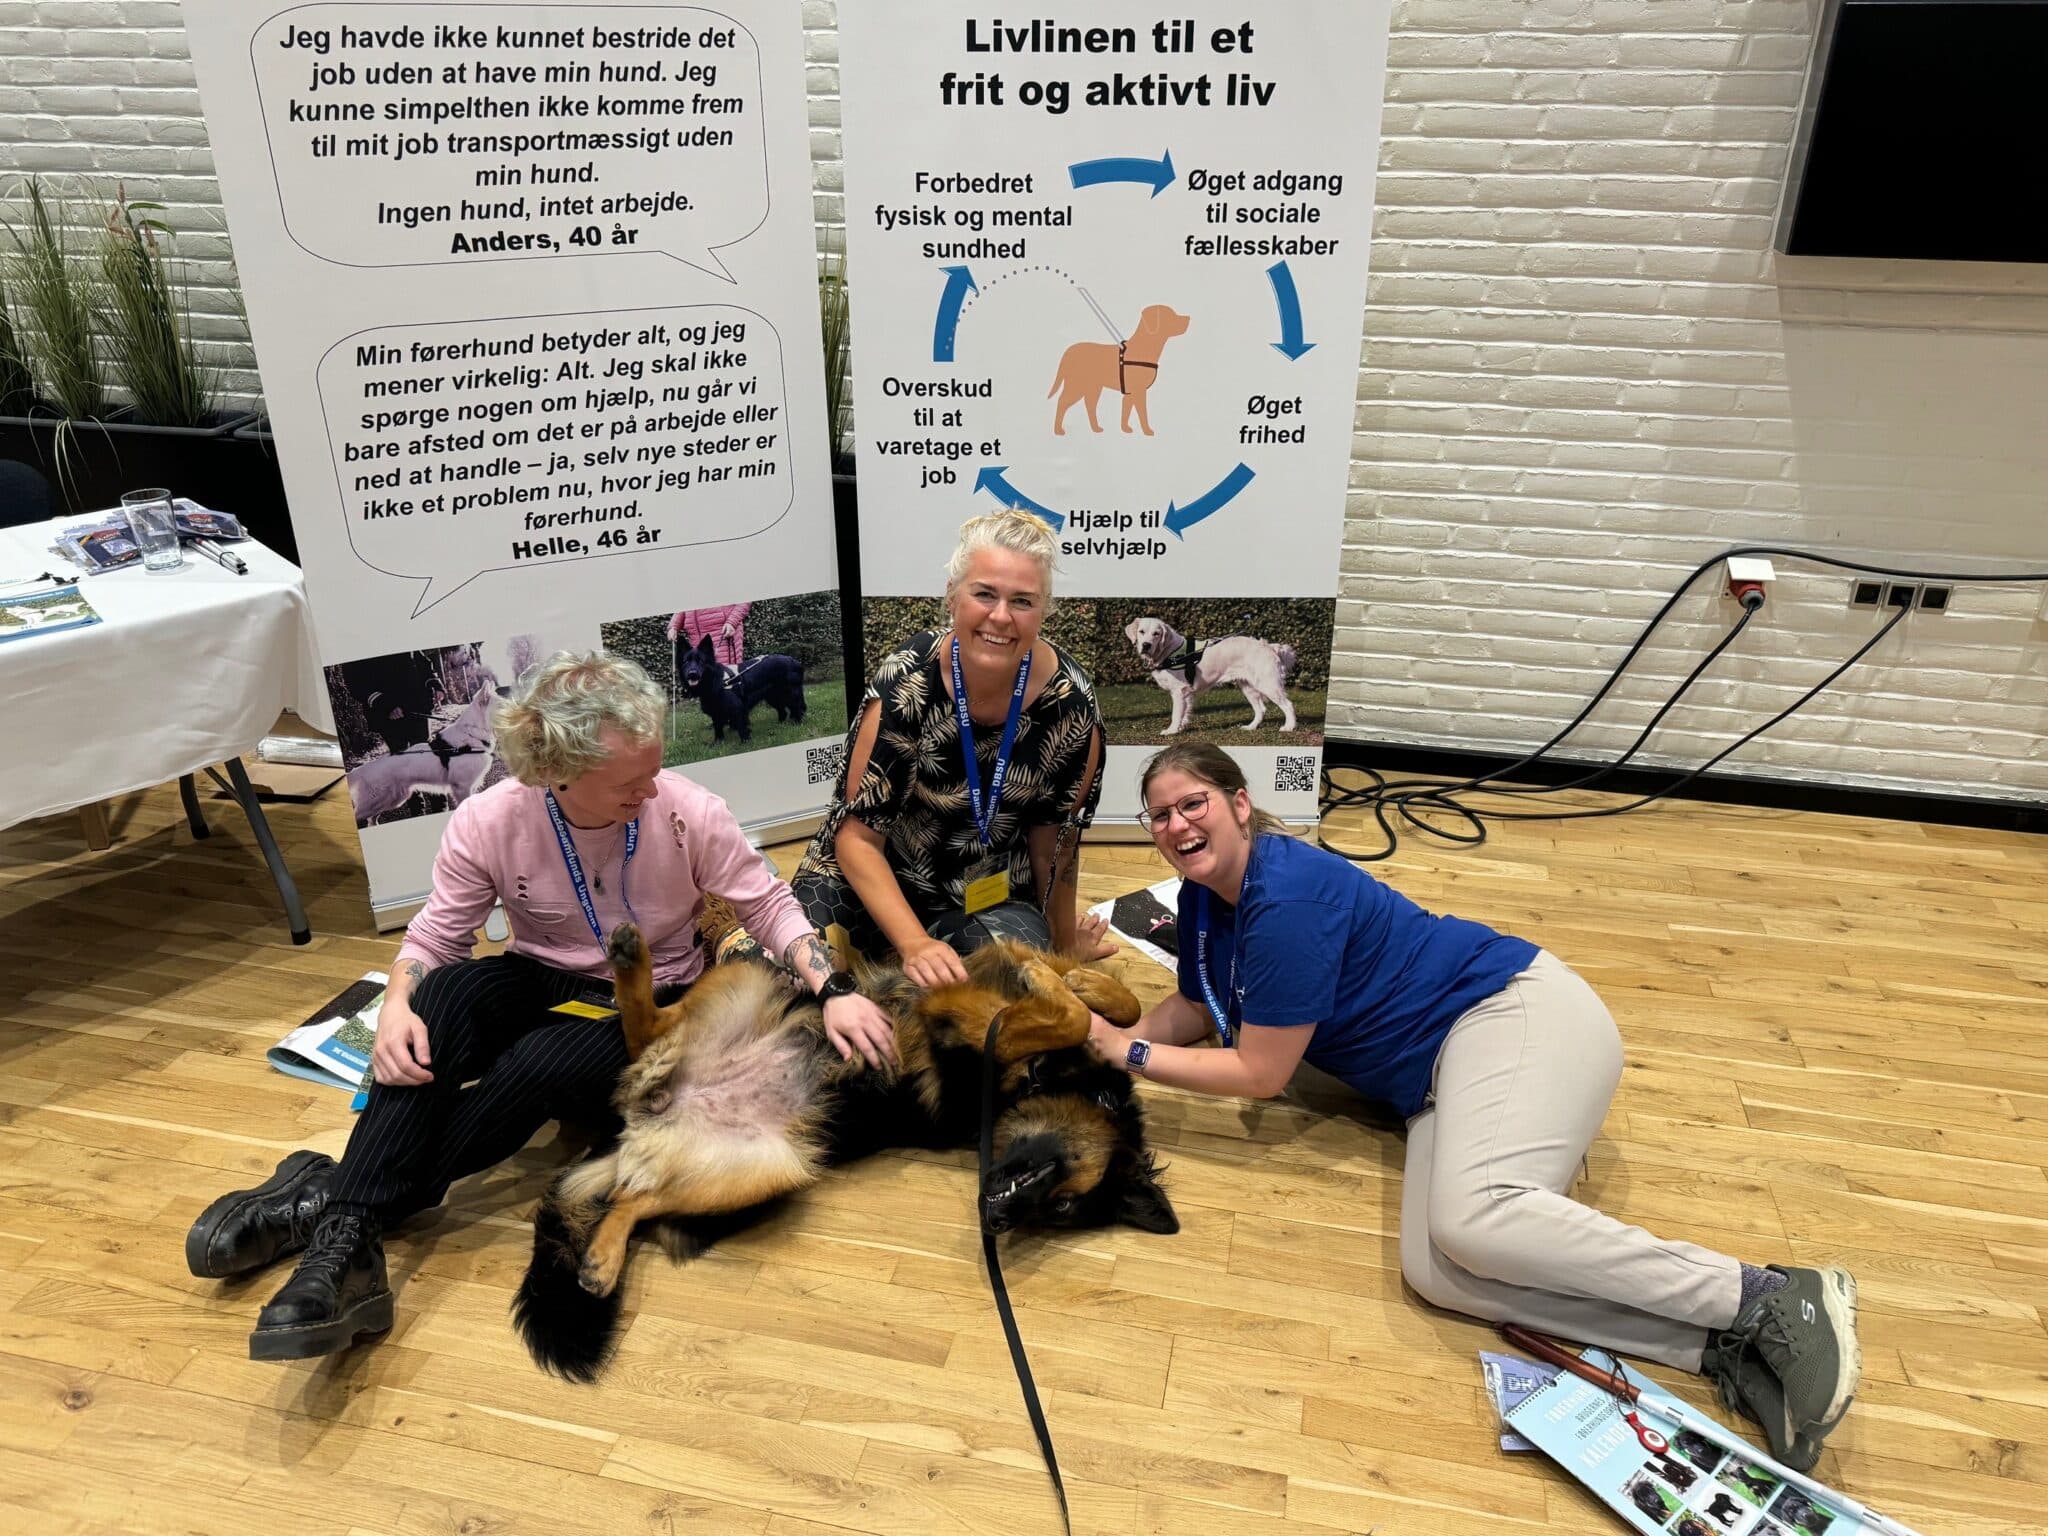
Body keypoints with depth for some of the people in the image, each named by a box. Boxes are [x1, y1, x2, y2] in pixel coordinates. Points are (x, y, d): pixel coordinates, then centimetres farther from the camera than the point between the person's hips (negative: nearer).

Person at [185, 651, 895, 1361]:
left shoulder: (688, 812, -16)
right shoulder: (489, 822, -13)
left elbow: (769, 906, -8)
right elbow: (434, 936, -6)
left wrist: (832, 989, -21)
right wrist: (397, 1004, -27)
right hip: (543, 986, 2)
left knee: (537, 1064, -33)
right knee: (449, 991, -31)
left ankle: (325, 1197, -22)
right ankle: (346, 1246, -35)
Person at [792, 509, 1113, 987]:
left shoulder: (1070, 702, -18)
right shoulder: (905, 683, -24)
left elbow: (1056, 839, -3)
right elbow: (857, 835, -18)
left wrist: (1066, 944, 7)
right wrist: (915, 944, -29)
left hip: (994, 895, 1)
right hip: (874, 879, -1)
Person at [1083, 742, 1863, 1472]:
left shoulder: (1284, 896, -20)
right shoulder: (1206, 895, 7)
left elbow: (1260, 1073, -16)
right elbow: (1195, 1011, 19)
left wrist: (1127, 1052, -9)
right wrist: (1117, 1036, 0)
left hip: (1518, 1013, -8)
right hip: (1440, 1081, 8)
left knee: (1472, 1216, -36)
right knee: (1436, 1271, -21)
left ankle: (1771, 1299, -24)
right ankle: (1724, 1347, -24)